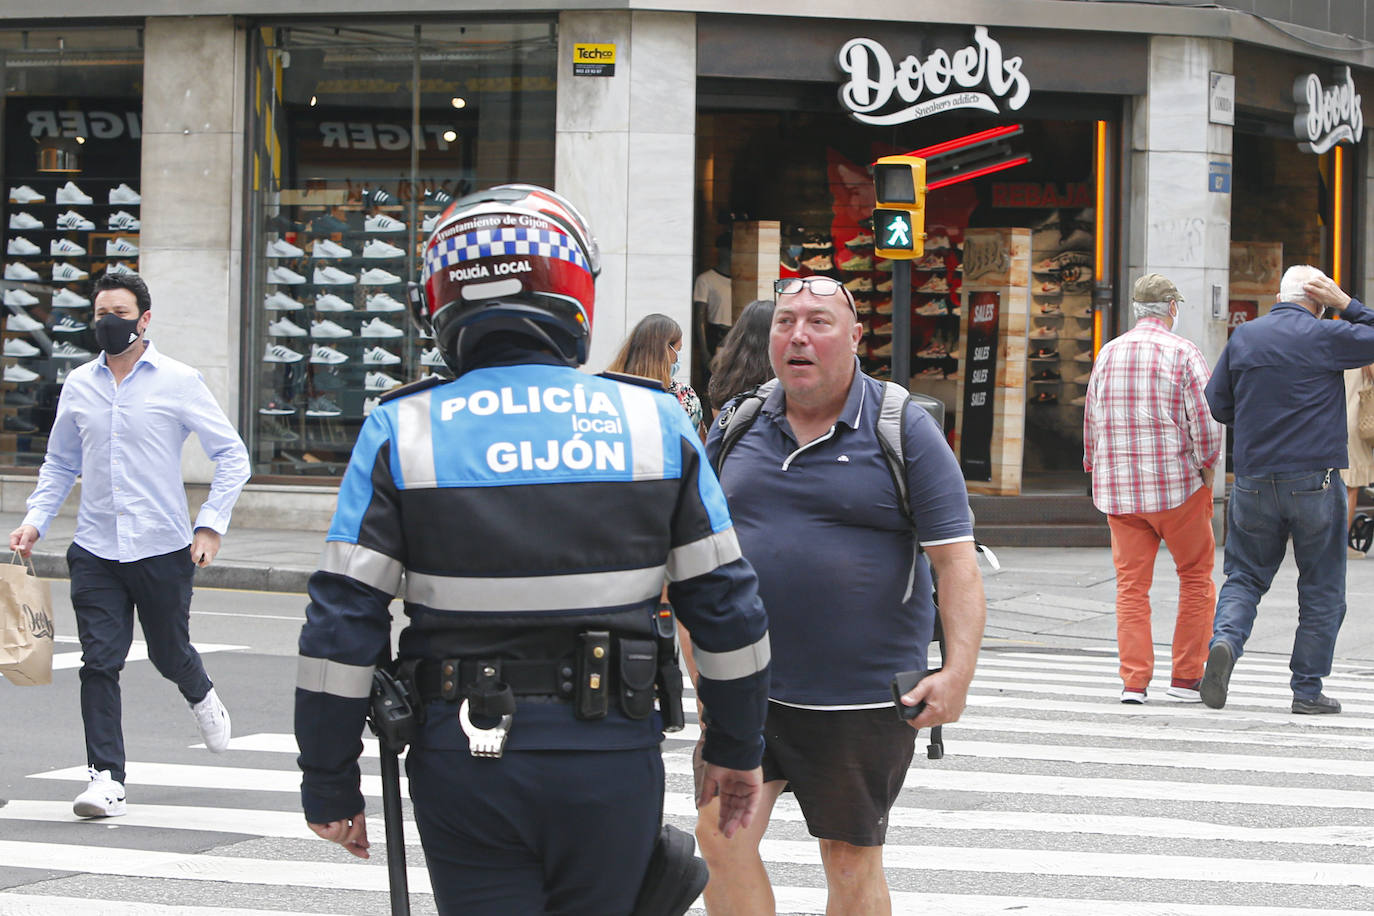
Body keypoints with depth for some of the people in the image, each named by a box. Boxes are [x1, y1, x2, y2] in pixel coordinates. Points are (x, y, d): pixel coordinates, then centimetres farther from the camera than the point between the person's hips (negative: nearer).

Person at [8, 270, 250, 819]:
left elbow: (231, 455, 0)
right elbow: (59, 465, 18)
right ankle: (106, 778, -4)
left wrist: (210, 526, -9)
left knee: (169, 654, 12)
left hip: (163, 548, -2)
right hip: (95, 549, 2)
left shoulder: (178, 382, -3)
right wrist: (35, 521, 3)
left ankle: (202, 697, 46)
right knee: (100, 661, -7)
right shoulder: (78, 385, 7)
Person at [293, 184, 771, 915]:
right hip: (612, 758, 1)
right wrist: (738, 750, 16)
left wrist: (329, 785, 3)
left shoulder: (402, 434, -2)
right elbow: (725, 605, 4)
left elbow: (342, 623, -5)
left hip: (464, 765, -1)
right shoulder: (654, 422, 1)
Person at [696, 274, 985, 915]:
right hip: (745, 686, 3)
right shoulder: (735, 427, 7)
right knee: (721, 838, -8)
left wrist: (957, 672, -18)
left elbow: (956, 561, -8)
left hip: (862, 693, -3)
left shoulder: (904, 431, -4)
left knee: (851, 860, 7)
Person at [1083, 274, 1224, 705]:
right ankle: (1186, 676, 7)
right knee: (1196, 577, 9)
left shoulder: (1107, 354, 9)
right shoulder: (1183, 354, -7)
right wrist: (1206, 473, 1)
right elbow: (1208, 422, -12)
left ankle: (1133, 680, 0)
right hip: (1177, 485, -4)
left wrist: (1097, 473, 23)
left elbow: (1091, 422, 14)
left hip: (1118, 490, 4)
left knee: (1131, 584, 6)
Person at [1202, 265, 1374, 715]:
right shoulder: (1325, 337, -8)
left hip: (1254, 481, 3)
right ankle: (1307, 690, 7)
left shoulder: (1244, 337, 4)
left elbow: (1217, 404, 10)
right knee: (1321, 589, 7)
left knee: (1244, 576, 13)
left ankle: (1224, 641, -16)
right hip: (1315, 481, -3)